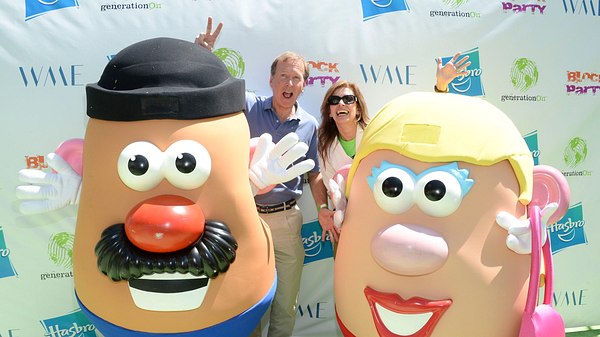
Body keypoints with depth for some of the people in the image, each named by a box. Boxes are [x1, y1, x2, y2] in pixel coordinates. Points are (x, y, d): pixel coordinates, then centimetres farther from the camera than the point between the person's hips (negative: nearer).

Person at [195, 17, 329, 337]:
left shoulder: (309, 125, 0)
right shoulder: (249, 107, -5)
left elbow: (314, 174, 8)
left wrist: (322, 208, -5)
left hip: (286, 219, 1)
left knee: (285, 305, 15)